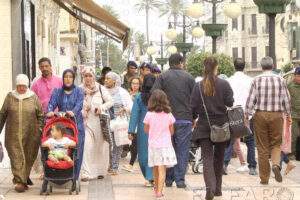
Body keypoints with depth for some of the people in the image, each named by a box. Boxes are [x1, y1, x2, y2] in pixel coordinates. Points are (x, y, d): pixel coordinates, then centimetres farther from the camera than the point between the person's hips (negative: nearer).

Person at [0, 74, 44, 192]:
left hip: (30, 135, 1)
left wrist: (39, 129, 0)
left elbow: (40, 115, 7)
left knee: (28, 157, 8)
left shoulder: (33, 97, 3)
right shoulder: (10, 97, 5)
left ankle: (24, 177, 28)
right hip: (13, 135, 0)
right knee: (17, 157, -8)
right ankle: (20, 181, -9)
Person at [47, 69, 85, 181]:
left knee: (76, 150, -6)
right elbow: (52, 103, -1)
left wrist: (73, 112, -29)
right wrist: (50, 111, -24)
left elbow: (79, 104, -8)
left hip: (76, 124, -1)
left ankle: (74, 177, -1)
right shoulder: (57, 92, 14)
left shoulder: (79, 91, 9)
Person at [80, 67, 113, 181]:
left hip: (99, 121, 1)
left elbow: (110, 102, 5)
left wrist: (101, 108, -9)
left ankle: (100, 170, 20)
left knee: (100, 147, 6)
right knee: (87, 147, -11)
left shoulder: (100, 88, 3)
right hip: (86, 122, -1)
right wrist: (82, 111, -9)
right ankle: (86, 173, -11)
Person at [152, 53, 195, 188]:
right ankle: (180, 179, -1)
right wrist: (194, 118, 13)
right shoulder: (189, 77, 4)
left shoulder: (163, 77, 2)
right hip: (185, 119, -1)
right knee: (183, 150, 3)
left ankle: (168, 179, 13)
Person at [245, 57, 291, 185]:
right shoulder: (280, 80, 0)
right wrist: (288, 114, 16)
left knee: (262, 147, 6)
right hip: (276, 115, 0)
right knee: (276, 143, 13)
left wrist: (247, 116, 4)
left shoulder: (257, 80, -3)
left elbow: (251, 99, -4)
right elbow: (286, 99, 4)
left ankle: (264, 178, 10)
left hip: (260, 115, 0)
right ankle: (276, 164, -16)